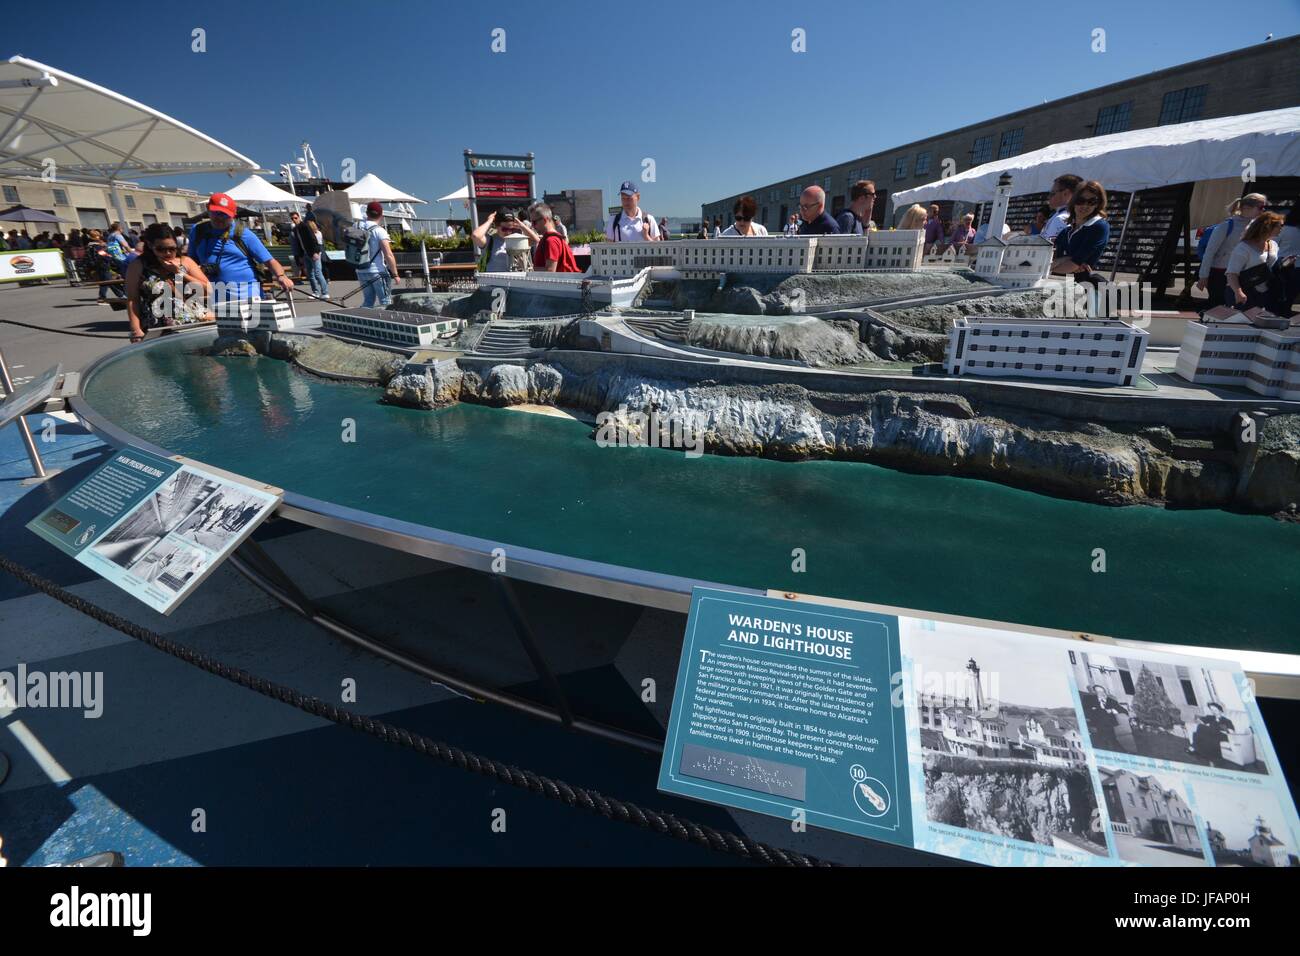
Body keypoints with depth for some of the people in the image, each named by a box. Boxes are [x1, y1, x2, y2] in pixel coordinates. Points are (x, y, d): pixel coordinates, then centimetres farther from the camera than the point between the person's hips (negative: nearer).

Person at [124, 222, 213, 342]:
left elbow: (209, 290, 6)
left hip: (197, 324, 2)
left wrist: (179, 273, -2)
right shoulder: (138, 266, 8)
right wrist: (137, 331, -8)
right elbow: (132, 300, 3)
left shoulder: (185, 261, 13)